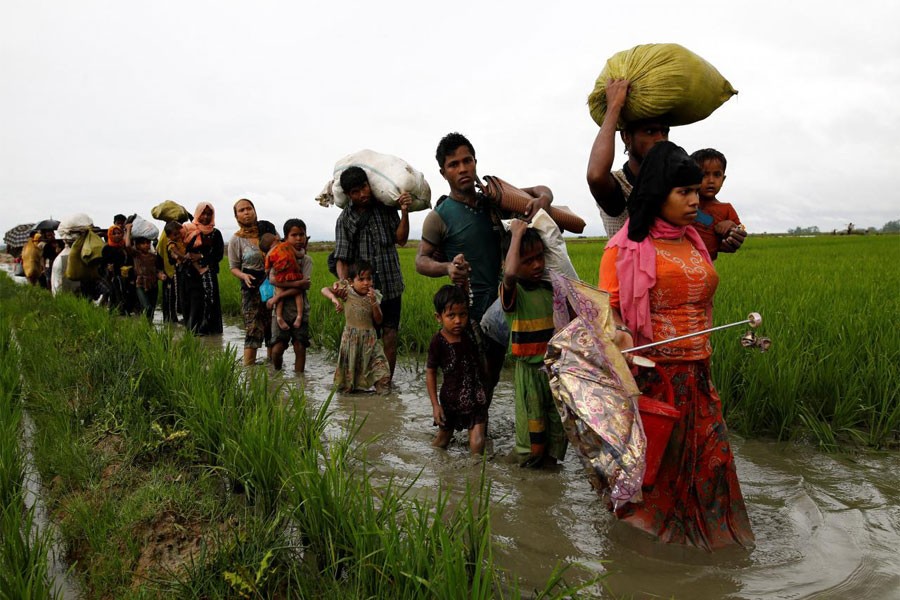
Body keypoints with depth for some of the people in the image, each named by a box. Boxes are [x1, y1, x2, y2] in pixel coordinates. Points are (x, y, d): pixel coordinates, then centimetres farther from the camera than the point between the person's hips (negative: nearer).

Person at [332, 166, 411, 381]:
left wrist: (404, 212, -16)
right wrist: (343, 282, -22)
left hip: (390, 285, 1)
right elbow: (342, 258, -3)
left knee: (390, 337, 1)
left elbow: (400, 239, -2)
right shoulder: (345, 219, 1)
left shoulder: (386, 206, 3)